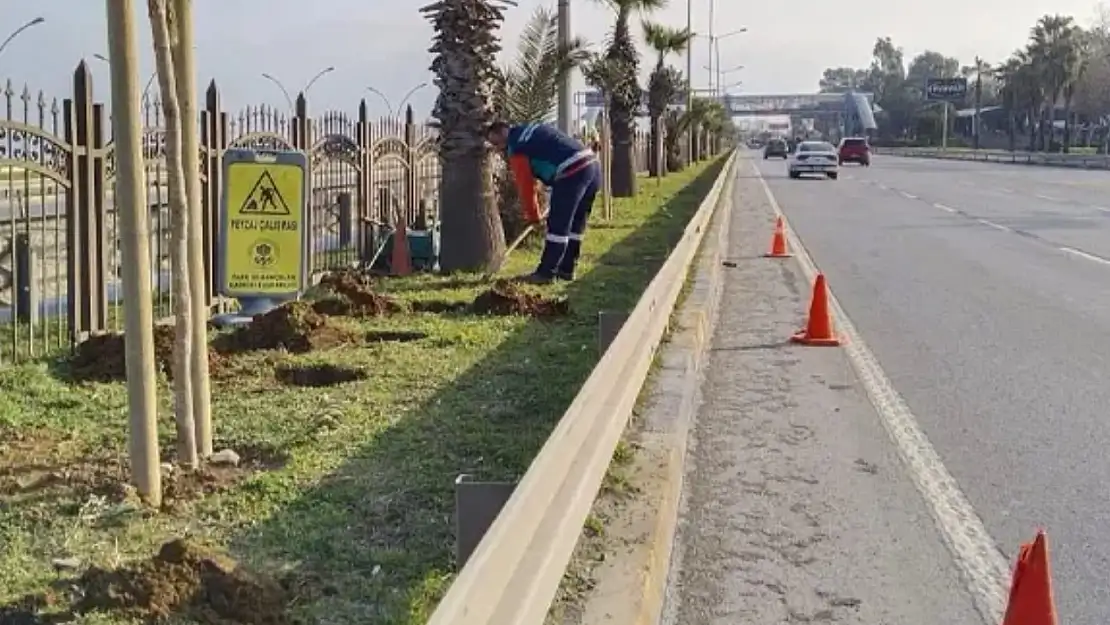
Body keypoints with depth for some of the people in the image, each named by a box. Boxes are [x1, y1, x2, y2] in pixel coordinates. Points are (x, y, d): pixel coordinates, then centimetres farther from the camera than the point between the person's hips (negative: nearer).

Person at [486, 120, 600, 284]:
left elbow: (525, 184, 0)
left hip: (572, 173, -9)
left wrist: (533, 215, 11)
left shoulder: (515, 146, -1)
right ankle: (566, 270, 24)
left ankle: (546, 273, 3)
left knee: (557, 226, -2)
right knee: (576, 225, 16)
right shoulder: (531, 131, 26)